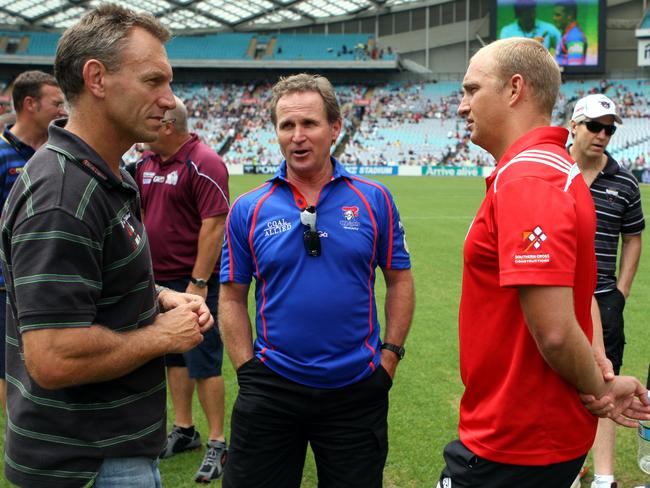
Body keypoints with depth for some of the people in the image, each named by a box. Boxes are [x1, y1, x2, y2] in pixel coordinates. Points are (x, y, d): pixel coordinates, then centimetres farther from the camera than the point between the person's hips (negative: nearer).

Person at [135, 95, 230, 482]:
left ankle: (218, 444, 11)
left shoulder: (203, 163, -15)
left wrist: (199, 283, -22)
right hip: (158, 278, 8)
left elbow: (214, 225, -20)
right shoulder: (146, 162, 9)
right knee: (174, 356, 16)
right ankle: (183, 431, 31)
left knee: (204, 362, 0)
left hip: (192, 280, -8)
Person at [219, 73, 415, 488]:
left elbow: (400, 280, 5)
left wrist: (389, 355, 0)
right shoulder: (248, 210, -1)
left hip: (357, 390, 0)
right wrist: (248, 369, -4)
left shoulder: (374, 200, -1)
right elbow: (233, 298, 3)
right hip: (271, 389, 0)